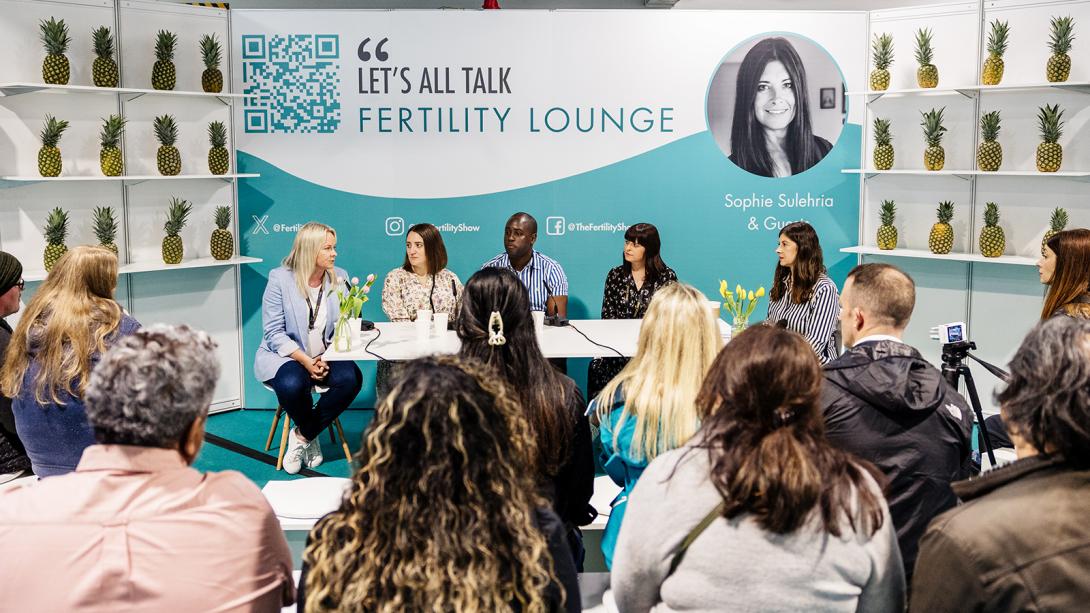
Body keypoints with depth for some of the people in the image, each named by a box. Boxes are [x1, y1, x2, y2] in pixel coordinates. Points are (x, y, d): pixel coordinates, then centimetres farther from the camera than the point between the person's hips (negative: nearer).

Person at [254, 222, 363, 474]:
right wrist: (305, 361, -22)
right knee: (292, 384, -37)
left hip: (326, 356, 4)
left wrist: (327, 359, -17)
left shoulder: (339, 278, 4)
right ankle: (311, 437, -4)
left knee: (351, 378, -27)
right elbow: (274, 333, -10)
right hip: (284, 356, -3)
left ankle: (302, 436, -8)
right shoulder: (280, 278, -7)